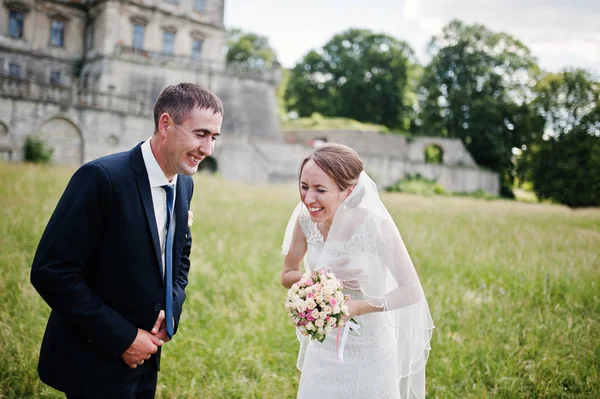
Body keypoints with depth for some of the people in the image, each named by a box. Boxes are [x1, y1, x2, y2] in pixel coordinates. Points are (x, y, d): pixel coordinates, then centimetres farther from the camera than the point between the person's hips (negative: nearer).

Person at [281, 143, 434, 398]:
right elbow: (287, 275, 0)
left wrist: (359, 307, -28)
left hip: (368, 349, -3)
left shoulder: (375, 225, -24)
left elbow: (411, 291, -17)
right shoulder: (306, 219, -12)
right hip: (323, 343, 4)